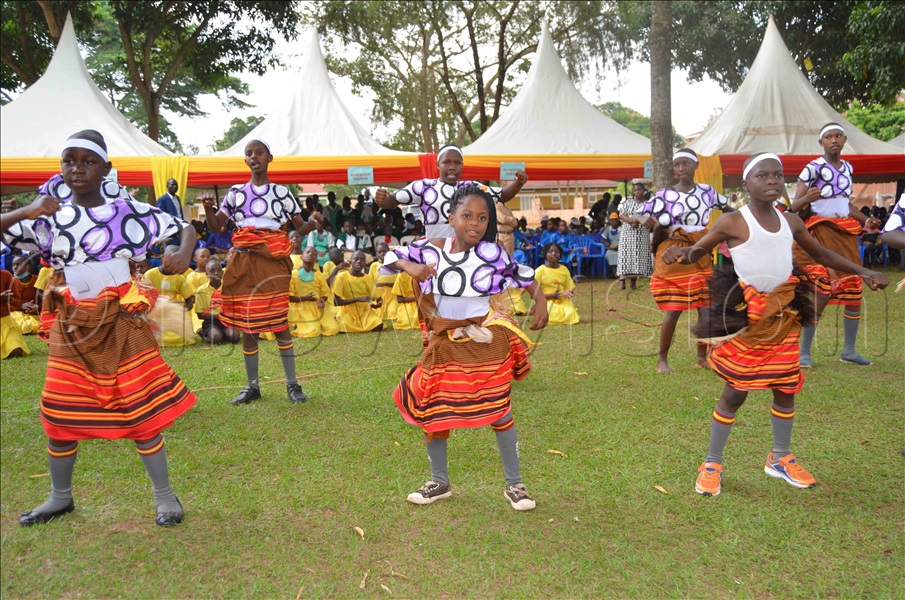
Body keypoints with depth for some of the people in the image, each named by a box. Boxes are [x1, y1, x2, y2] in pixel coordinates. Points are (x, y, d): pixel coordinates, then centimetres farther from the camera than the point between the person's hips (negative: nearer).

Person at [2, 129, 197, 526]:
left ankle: (164, 495, 15)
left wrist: (183, 253, -23)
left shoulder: (127, 211, -6)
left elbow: (184, 228, -3)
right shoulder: (50, 219, 1)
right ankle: (60, 497, 34)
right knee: (60, 414, 12)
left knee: (142, 410, 1)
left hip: (121, 323, -3)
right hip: (71, 327, 3)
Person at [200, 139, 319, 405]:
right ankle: (252, 385, 17)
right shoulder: (236, 192, 10)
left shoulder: (281, 192, 5)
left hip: (273, 263, -2)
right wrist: (208, 209, -11)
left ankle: (292, 383, 6)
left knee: (279, 323, -4)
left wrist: (312, 222, -17)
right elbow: (215, 226, 9)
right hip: (244, 263, 3)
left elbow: (300, 229, 5)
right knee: (246, 325, 6)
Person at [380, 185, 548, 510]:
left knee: (500, 412, 6)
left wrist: (540, 302, -13)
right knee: (433, 411, 10)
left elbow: (524, 275, 1)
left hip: (486, 343, -2)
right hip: (445, 343, 3)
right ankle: (439, 483, 31)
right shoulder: (432, 249, -7)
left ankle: (514, 485, 23)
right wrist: (410, 266, -15)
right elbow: (392, 255, 5)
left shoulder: (492, 252, -11)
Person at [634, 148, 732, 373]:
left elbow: (728, 210, 21)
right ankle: (662, 359, 7)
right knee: (673, 311, -6)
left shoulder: (707, 191, 5)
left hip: (701, 256, 4)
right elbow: (639, 216, -7)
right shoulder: (665, 195, -6)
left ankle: (702, 357, 21)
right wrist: (644, 220, -29)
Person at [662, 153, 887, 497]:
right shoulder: (732, 222, -9)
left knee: (786, 388, 12)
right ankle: (712, 465, 15)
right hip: (745, 313, -5)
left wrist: (862, 272, 9)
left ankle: (780, 459, 32)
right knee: (735, 393, 0)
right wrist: (680, 252, -29)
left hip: (784, 313, 5)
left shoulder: (790, 222, 6)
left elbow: (821, 254, 18)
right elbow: (697, 251, -6)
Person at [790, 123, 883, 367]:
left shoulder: (847, 167, 10)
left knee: (854, 291, 8)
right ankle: (804, 352, -1)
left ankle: (849, 350, 20)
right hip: (821, 233, -7)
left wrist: (865, 220, 9)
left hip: (846, 233, 7)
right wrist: (807, 198, -37)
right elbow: (795, 205, -16)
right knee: (821, 292, -12)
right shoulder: (813, 168, -11)